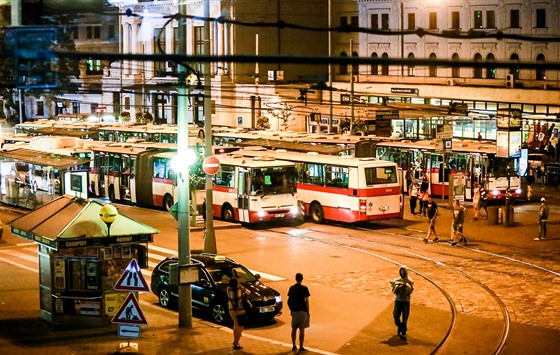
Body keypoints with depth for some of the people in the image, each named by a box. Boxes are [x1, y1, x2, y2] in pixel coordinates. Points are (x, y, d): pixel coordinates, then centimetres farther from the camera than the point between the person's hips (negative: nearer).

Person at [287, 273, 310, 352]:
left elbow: (289, 301, 5)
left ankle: (294, 346, 17)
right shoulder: (304, 288, -10)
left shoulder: (291, 288, 3)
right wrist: (308, 311, -2)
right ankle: (301, 347, 2)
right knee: (302, 329, 0)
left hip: (294, 311, 4)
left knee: (294, 329, 13)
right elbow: (306, 301, -10)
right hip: (302, 311, -4)